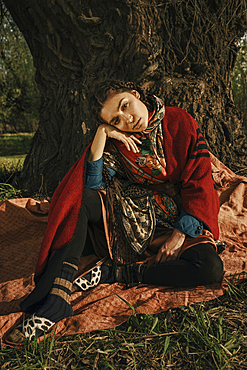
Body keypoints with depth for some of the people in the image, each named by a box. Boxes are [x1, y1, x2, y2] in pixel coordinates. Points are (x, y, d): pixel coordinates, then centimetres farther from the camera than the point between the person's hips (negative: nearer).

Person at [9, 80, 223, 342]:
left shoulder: (180, 124, -7)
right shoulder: (116, 142, -1)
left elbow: (200, 183, -8)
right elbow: (91, 186, -15)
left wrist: (181, 233, -15)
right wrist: (101, 134, -20)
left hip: (176, 220, -1)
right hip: (129, 217, 1)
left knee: (211, 268, -30)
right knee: (81, 199, -25)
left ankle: (115, 273, -21)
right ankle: (58, 295, -34)